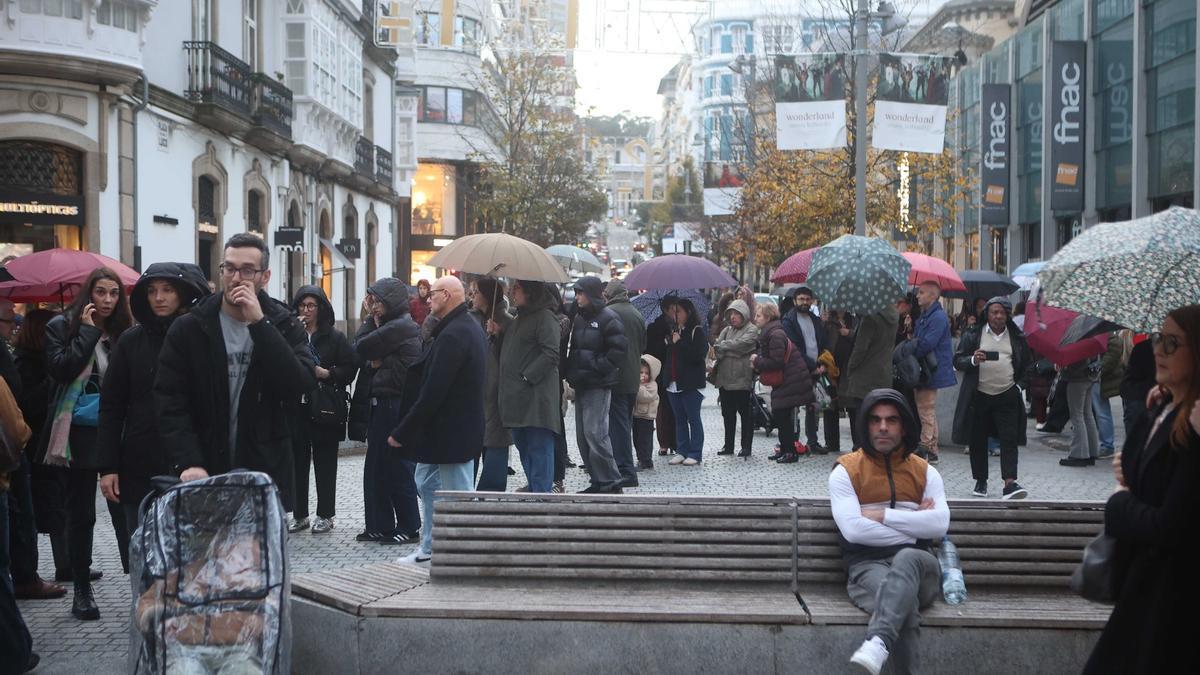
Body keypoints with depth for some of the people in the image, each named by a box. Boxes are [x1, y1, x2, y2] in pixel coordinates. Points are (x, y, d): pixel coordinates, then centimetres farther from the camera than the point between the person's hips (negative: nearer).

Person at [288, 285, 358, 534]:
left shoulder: (334, 337, 3)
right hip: (296, 407, 2)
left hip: (325, 408, -2)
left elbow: (351, 366, 0)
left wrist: (327, 374, -12)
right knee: (298, 462, 5)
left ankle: (325, 515, 12)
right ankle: (299, 514, 14)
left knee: (325, 463, 3)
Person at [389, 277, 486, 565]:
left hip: (450, 431, -11)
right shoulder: (471, 327, 10)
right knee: (426, 483, 22)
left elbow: (432, 393, -26)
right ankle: (429, 547, 32)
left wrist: (402, 432, -20)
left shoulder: (452, 336, -23)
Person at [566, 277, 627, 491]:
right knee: (583, 435, 9)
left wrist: (598, 367, -16)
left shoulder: (608, 318, -8)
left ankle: (611, 482, -5)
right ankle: (598, 481, 16)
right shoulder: (579, 318, 16)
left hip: (598, 385, -9)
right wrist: (571, 373, 8)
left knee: (595, 433, -13)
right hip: (581, 385, 9)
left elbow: (619, 349, -15)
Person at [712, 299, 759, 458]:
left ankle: (746, 446, 9)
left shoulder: (752, 330, -4)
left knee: (746, 414, 2)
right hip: (725, 378, 6)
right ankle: (728, 445, 22)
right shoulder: (727, 330, 14)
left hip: (742, 379, -6)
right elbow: (717, 345, 1)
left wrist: (720, 347, -11)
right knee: (728, 414, 13)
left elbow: (741, 344, -20)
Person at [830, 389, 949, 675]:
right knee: (905, 604, -39)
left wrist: (881, 515, -7)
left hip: (917, 562, 1)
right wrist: (913, 525, -3)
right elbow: (853, 530, -8)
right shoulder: (846, 471, 7)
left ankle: (877, 644, -58)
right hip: (868, 565, -1)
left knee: (907, 558, -40)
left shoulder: (925, 472, 16)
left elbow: (940, 525, -3)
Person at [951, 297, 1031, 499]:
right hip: (979, 395, -1)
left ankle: (1010, 483, -12)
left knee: (1009, 439, -8)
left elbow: (1025, 363, 22)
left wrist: (1016, 380, 12)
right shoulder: (973, 334, 2)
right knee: (978, 440, 6)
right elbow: (957, 360, 1)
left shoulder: (1017, 337, 8)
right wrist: (973, 360, -18)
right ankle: (980, 481, 19)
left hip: (1007, 396, 1)